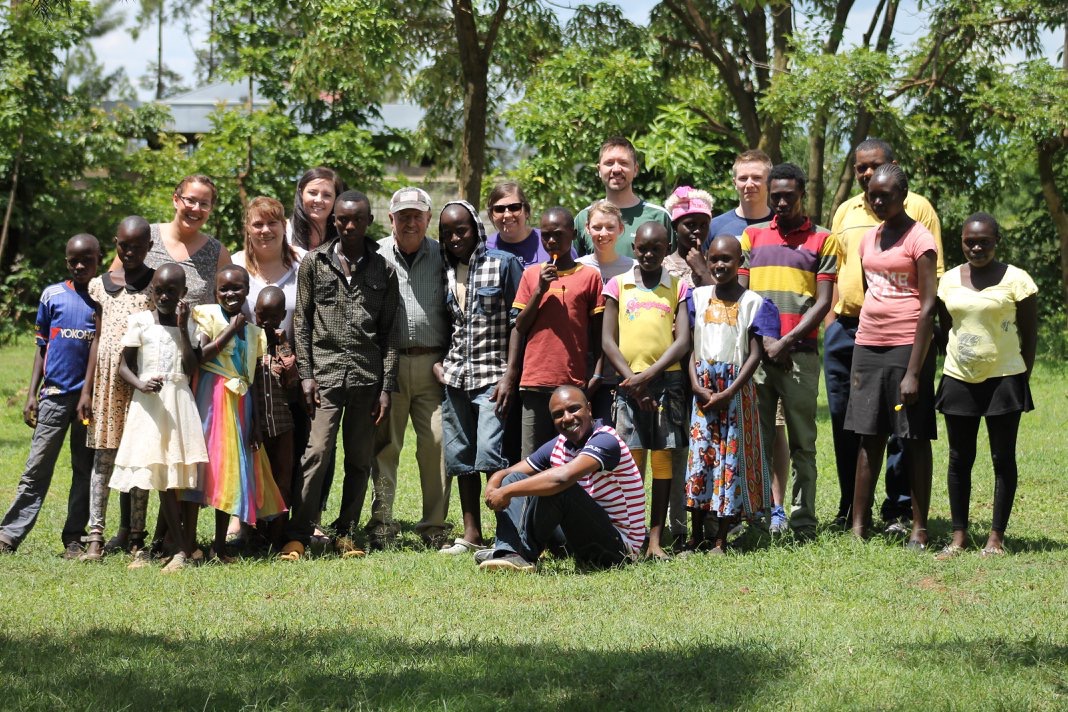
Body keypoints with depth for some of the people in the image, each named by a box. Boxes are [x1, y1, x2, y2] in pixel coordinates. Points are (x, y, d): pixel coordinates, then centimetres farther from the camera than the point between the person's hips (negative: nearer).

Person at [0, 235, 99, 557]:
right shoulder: (53, 295, 4)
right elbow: (42, 346, 10)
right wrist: (32, 394, 4)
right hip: (55, 394, 0)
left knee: (85, 469, 4)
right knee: (37, 468, -2)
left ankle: (74, 539, 10)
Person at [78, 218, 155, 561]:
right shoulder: (100, 285, 11)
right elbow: (98, 338, 12)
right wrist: (87, 389, 8)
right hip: (107, 378, 2)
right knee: (103, 455, 0)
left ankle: (134, 534, 7)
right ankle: (95, 535, -1)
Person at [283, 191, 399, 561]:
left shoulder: (383, 270, 8)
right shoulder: (314, 263, 6)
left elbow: (389, 332, 8)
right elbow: (302, 322, 6)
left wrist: (387, 387, 2)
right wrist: (305, 374, -2)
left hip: (367, 376, 2)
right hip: (325, 373, -2)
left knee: (360, 459, 5)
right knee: (317, 452, -10)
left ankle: (345, 532, 16)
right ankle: (297, 536, -7)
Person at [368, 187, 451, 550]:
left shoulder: (442, 257, 8)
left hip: (432, 364, 1)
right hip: (387, 365, -1)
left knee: (437, 442, -3)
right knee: (385, 444, 0)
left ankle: (435, 525, 4)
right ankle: (381, 524, 4)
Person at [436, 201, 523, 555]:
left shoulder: (504, 264, -2)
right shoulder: (445, 273, 13)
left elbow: (517, 322, -6)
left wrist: (510, 375, -12)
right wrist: (440, 363, 8)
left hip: (492, 376, -6)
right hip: (455, 376, 6)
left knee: (490, 455, -16)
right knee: (460, 458, 7)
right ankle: (471, 534, 13)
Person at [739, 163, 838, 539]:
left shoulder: (822, 240, 7)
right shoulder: (752, 236, 14)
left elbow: (823, 301, 0)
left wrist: (786, 341, -9)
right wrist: (764, 340, -4)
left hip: (800, 354, -2)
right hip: (755, 350, 2)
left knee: (802, 442, 0)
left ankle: (803, 521, 1)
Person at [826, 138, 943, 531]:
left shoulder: (917, 208, 2)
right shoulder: (845, 211, 15)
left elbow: (933, 270, 0)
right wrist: (831, 313, 10)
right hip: (846, 327, 5)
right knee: (844, 420, 9)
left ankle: (899, 509, 4)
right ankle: (850, 508, 19)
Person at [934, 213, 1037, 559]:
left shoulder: (1016, 280, -6)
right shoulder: (950, 279, 5)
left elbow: (1030, 334, -3)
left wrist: (1022, 378, -3)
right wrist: (957, 361, 9)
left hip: (1003, 378, -4)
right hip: (959, 379, 4)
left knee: (1003, 458, 2)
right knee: (959, 459, 6)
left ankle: (996, 537, 7)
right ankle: (959, 535, 13)